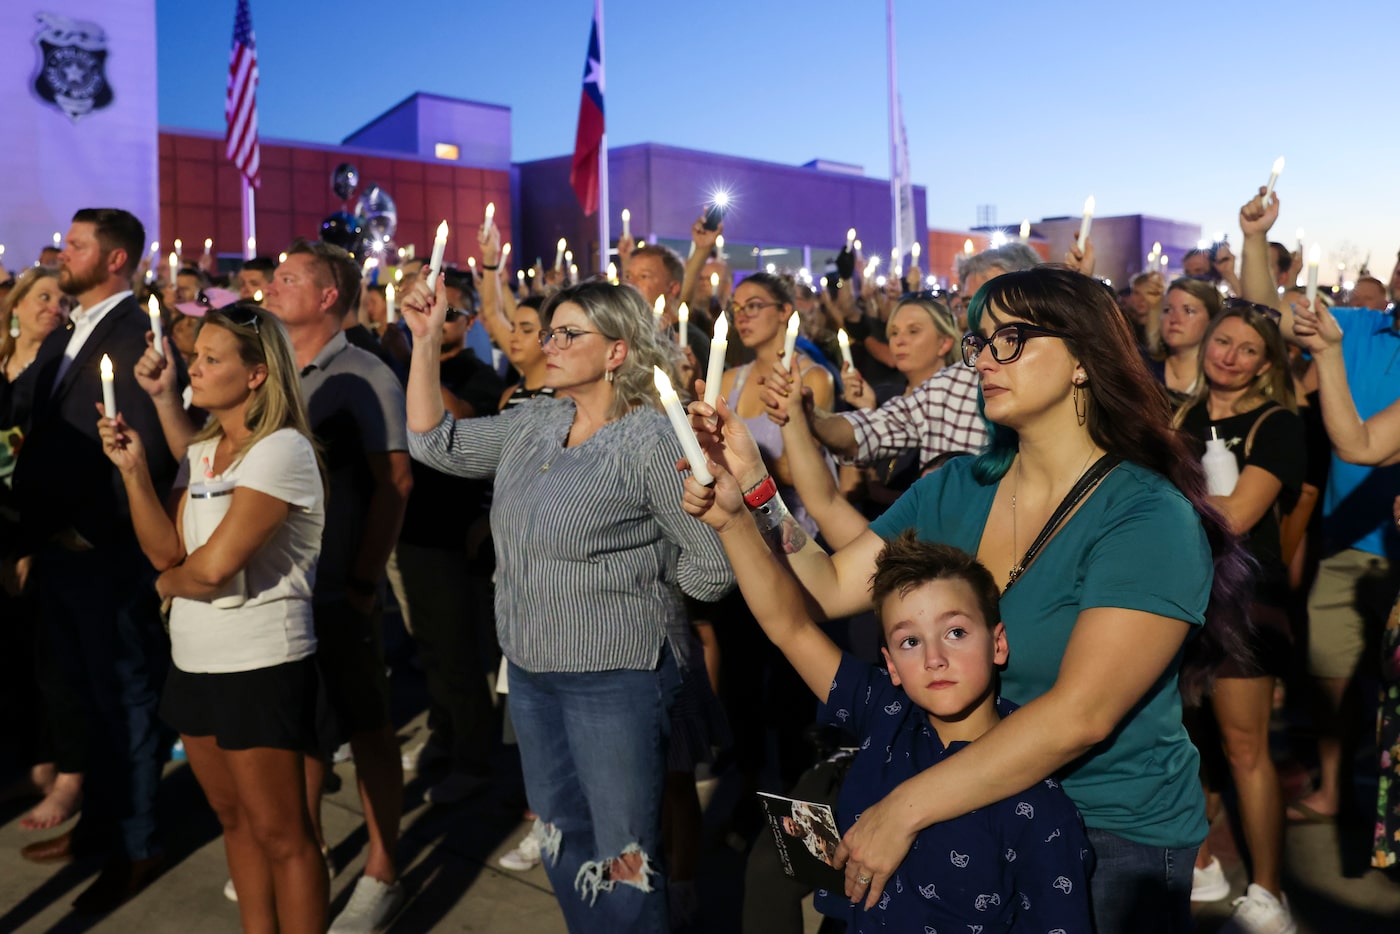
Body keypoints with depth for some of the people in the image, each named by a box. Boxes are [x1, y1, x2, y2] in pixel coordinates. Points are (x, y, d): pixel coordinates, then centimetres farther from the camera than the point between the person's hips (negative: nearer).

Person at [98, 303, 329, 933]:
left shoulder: (282, 450, -17)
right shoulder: (200, 451, 10)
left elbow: (214, 567, -22)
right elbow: (166, 551, 0)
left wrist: (167, 585, -2)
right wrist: (133, 469, -7)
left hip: (260, 668, -8)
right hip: (195, 662, 8)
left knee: (280, 834, 2)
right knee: (235, 818, 19)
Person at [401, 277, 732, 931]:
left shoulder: (653, 441, -16)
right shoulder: (533, 423, 6)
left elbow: (713, 565, -16)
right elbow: (433, 442, 12)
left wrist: (626, 581, -2)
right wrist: (426, 341, 4)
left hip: (614, 674, -7)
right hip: (531, 668, 7)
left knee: (624, 861, 5)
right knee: (562, 840, 21)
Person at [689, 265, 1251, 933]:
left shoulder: (1150, 519, -20)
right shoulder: (955, 490, 0)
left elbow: (1079, 716, -28)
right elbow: (827, 591, -3)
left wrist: (906, 809, -29)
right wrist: (752, 487, -16)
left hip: (1113, 838, -5)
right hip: (974, 817, 5)